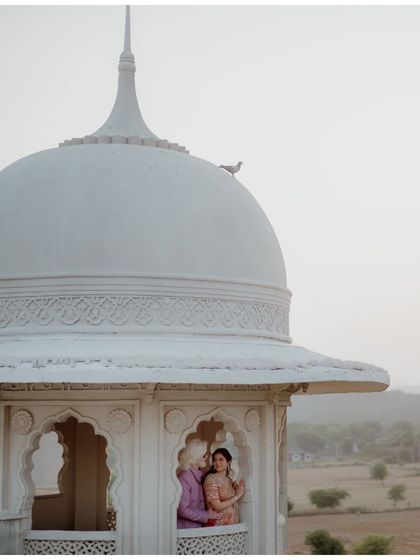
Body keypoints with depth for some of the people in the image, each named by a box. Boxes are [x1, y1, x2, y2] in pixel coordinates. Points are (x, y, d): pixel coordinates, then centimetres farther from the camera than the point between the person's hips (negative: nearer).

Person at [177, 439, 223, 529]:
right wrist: (207, 515, -15)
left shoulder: (199, 474, 6)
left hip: (198, 526, 8)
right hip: (186, 527, -8)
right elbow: (183, 510, -21)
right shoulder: (184, 477, -19)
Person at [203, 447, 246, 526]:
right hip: (218, 524, -6)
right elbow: (217, 506, -16)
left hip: (233, 523, 6)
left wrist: (240, 491, -3)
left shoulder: (229, 479, 9)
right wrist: (237, 496, -9)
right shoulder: (211, 479, -11)